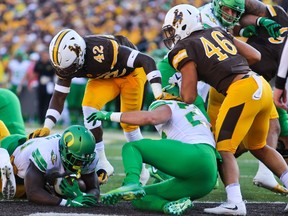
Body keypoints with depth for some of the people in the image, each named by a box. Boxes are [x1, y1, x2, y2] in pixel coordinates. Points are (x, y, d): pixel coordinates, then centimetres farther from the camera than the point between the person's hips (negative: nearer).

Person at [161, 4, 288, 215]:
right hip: (262, 86, 7)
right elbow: (255, 55, 19)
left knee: (223, 148, -2)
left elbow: (189, 96, -2)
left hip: (241, 90, -7)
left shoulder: (184, 49, 3)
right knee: (258, 147, 23)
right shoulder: (217, 32, 22)